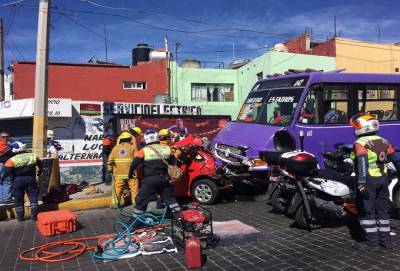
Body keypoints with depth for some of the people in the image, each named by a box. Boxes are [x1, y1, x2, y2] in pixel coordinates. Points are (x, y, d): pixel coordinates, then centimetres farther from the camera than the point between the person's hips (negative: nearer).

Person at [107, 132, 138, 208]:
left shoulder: (115, 148, 9)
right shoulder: (132, 147, 0)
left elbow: (110, 160, 9)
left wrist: (110, 170, 19)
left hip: (119, 173, 3)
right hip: (131, 172, -3)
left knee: (118, 188, 11)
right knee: (134, 188, 6)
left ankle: (115, 203, 12)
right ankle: (135, 202, 10)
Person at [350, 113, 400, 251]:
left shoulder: (361, 143, -13)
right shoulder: (383, 141, 10)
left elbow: (362, 163, -25)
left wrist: (361, 182, -30)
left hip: (368, 180, -7)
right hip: (383, 179, 7)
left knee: (366, 211, 1)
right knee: (382, 209, 16)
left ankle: (372, 242, 3)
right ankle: (385, 239, 24)